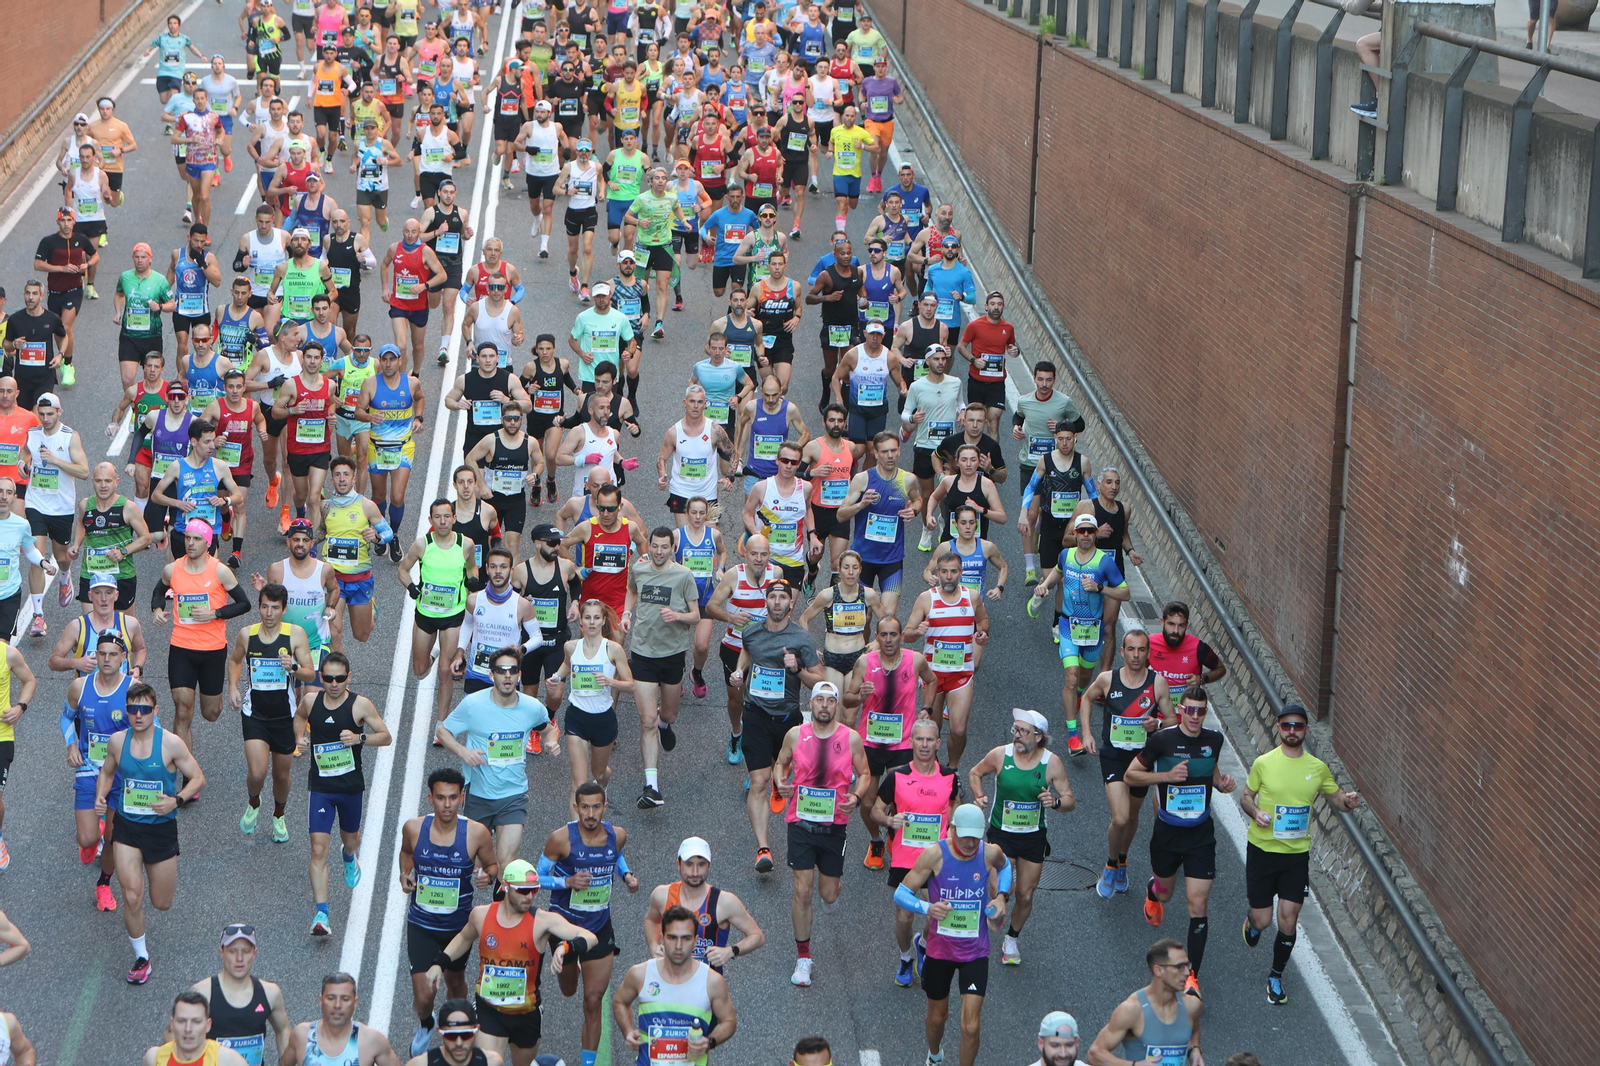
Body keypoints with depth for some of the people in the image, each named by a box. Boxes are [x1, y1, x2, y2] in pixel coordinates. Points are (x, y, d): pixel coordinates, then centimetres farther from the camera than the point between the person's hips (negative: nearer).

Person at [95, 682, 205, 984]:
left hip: (161, 828, -1)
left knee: (161, 903, 9)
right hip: (126, 826, 1)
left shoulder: (170, 744, -13)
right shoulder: (116, 741, -3)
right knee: (132, 898, -12)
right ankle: (141, 958, 8)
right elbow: (107, 772, 15)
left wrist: (176, 800, -24)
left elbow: (198, 778, -6)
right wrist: (100, 797, -5)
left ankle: (165, 876, 46)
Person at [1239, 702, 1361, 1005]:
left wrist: (1348, 801, -14)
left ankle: (1276, 977, 20)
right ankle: (1253, 923, 42)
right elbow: (1245, 796, 6)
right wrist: (1255, 812, -16)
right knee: (1263, 921, 3)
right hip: (1262, 850, -1)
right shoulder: (1264, 763, -6)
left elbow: (1336, 797, 10)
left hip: (1297, 854, 1)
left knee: (1288, 920, -2)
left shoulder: (1318, 768, -1)